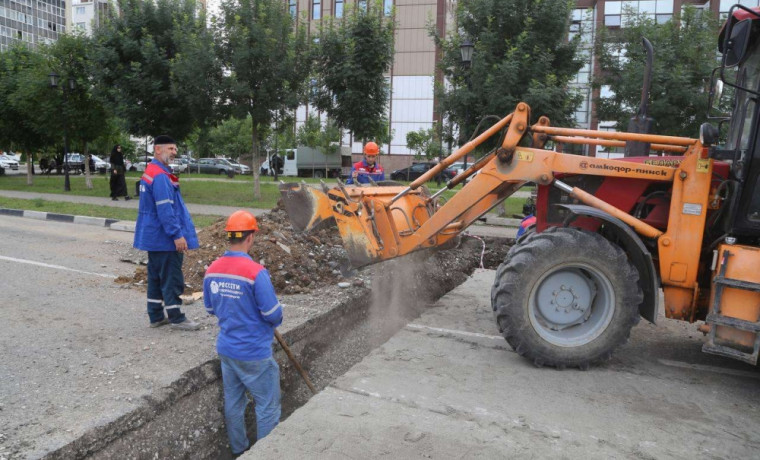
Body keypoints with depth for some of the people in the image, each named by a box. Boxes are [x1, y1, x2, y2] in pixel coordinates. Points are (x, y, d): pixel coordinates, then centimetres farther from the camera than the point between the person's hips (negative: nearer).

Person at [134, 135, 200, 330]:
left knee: (156, 276, 15)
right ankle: (176, 318, 7)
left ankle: (156, 316, 25)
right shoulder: (160, 176, -19)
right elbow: (165, 210, -25)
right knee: (172, 277, -2)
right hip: (165, 238, -11)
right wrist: (177, 234, -23)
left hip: (153, 236, 11)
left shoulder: (149, 173, 15)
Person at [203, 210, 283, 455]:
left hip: (226, 349, 7)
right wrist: (274, 320, 2)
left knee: (233, 403, 21)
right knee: (268, 407, 10)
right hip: (253, 354, -7)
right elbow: (274, 314, -19)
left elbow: (211, 308, 10)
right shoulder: (256, 272, -24)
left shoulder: (212, 270, -3)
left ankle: (239, 450, 38)